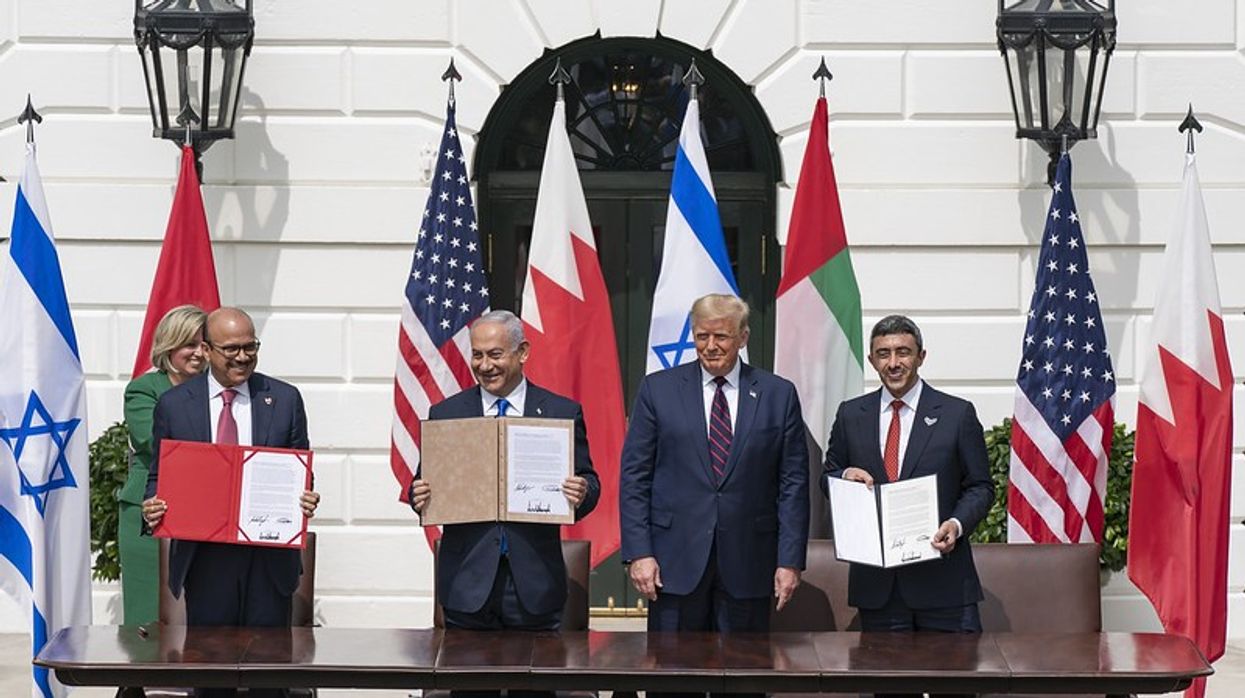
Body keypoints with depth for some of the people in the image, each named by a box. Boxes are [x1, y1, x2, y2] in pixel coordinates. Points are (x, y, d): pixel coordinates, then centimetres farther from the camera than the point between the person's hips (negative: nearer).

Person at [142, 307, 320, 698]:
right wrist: (152, 508, -12)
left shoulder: (285, 400, 5)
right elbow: (159, 477, 9)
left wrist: (305, 501, -12)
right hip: (204, 559, 0)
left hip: (269, 559, 0)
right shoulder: (173, 405, 4)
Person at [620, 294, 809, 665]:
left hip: (748, 564, 1)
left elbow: (793, 483, 4)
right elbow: (634, 476, 3)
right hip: (676, 561, 0)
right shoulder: (658, 389, 4)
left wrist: (790, 560, -3)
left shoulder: (778, 395, 5)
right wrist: (638, 552, -6)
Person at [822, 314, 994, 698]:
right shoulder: (850, 415, 10)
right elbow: (827, 480, 17)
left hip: (942, 577, -2)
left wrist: (957, 524, -15)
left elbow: (980, 486, 4)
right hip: (876, 579, 2)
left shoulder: (957, 414, 2)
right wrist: (845, 475, -7)